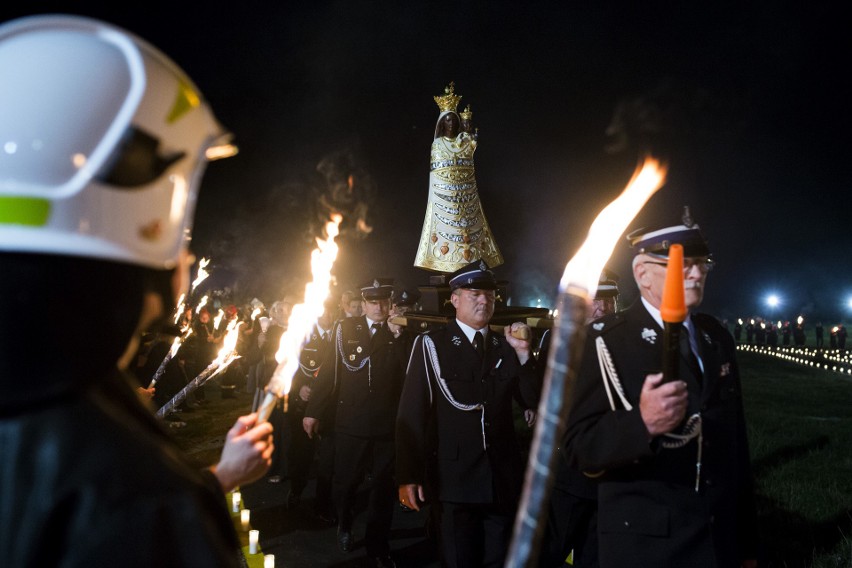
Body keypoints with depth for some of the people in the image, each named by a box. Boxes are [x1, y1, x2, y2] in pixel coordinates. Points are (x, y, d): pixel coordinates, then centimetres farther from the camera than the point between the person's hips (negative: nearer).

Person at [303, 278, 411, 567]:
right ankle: (344, 525, 42)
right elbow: (329, 370, -3)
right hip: (350, 423, -1)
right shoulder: (345, 329, -2)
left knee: (383, 487, 11)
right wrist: (313, 411, -2)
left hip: (387, 424, 1)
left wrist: (398, 337, -17)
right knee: (345, 481, 13)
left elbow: (410, 373, -11)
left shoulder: (400, 334, 1)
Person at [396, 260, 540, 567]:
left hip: (502, 478, 4)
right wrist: (408, 476, -11)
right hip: (454, 478, -4)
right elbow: (411, 413, -7)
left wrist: (523, 353, -9)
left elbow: (534, 401, 3)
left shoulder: (506, 347, 10)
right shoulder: (431, 344, -3)